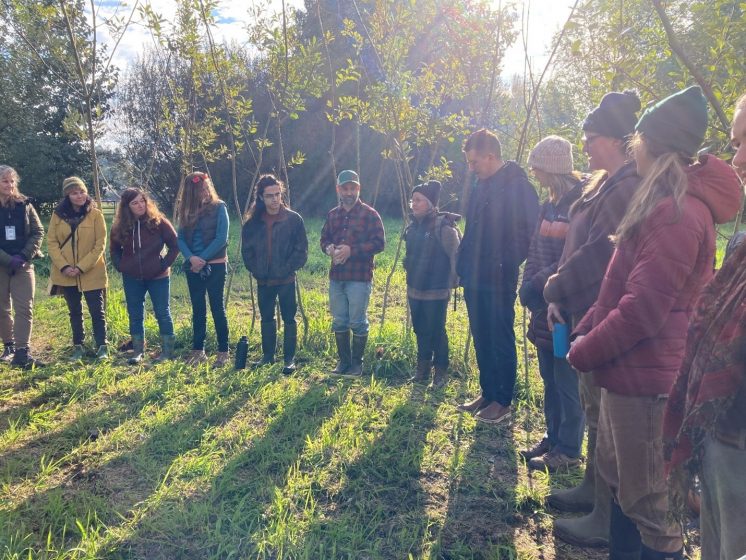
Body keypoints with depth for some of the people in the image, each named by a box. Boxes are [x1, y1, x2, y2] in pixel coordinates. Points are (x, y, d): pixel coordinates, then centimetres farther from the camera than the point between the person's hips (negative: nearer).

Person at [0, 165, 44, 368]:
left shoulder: (24, 204, 3)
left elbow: (38, 232, 2)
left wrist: (24, 256, -11)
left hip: (23, 264, 1)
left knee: (24, 308, -5)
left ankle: (22, 352, -4)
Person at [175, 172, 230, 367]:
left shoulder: (219, 207, -6)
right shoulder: (185, 210, 6)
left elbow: (221, 238, -12)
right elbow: (180, 239, 3)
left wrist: (202, 259, -13)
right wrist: (191, 257, -15)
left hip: (215, 265, -4)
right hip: (193, 267, 4)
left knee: (217, 308, 0)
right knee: (198, 309, 10)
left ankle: (223, 352, 8)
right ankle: (198, 350, 20)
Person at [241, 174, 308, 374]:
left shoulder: (293, 219, -8)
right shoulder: (253, 222, 2)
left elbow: (301, 250, -7)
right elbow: (246, 249, 9)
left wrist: (286, 269, -12)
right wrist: (256, 270, 0)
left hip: (286, 280, -4)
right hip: (263, 281, 4)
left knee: (289, 319, 4)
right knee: (266, 318, 16)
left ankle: (289, 359, 14)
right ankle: (267, 355, 30)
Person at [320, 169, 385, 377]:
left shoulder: (369, 214, -4)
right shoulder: (333, 215, 13)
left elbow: (379, 242, -10)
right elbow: (324, 239, 20)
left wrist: (352, 250, -18)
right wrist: (329, 248, -5)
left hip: (359, 277, -5)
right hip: (336, 276, 5)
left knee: (358, 322, 1)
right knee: (339, 321, 12)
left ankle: (357, 363, 15)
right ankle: (343, 361, 25)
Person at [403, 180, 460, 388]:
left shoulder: (443, 226, -16)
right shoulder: (413, 225, 6)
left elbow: (456, 255, -14)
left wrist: (453, 281, -11)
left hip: (436, 291, -7)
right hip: (415, 289, 7)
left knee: (436, 332, 1)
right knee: (420, 330, 16)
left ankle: (441, 372, 16)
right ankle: (422, 368, 30)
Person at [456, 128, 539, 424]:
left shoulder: (517, 186, -13)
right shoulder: (481, 186, 13)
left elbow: (527, 233, -16)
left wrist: (506, 266, -16)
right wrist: (464, 264, 11)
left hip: (499, 281, -8)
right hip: (475, 278, 8)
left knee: (501, 341, 4)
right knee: (482, 340, 16)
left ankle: (502, 402, 17)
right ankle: (487, 394, 30)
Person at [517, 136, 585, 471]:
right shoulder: (550, 204, 13)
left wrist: (539, 284, -17)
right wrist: (528, 284, 2)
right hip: (545, 308, 9)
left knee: (568, 381, 2)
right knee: (549, 378, 16)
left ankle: (569, 450, 16)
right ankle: (553, 438, 30)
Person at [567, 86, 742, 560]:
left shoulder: (677, 214, -21)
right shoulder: (667, 204, 13)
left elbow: (641, 310, -24)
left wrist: (583, 353, -12)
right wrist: (586, 330, 7)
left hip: (643, 374, -10)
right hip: (626, 367, 10)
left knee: (645, 498, 5)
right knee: (616, 474, 23)